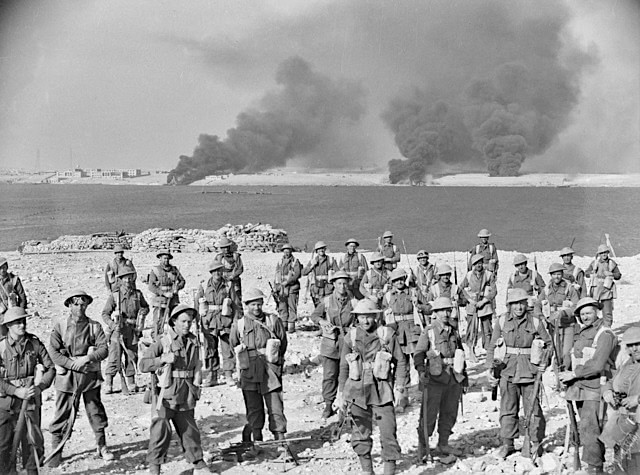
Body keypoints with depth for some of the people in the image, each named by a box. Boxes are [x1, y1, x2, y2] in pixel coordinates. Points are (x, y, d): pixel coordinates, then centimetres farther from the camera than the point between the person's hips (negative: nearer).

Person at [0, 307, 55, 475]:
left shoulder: (35, 344, 2)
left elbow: (50, 368, 5)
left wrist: (40, 387, -9)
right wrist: (16, 391, -18)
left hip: (31, 398, 2)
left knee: (33, 441, 4)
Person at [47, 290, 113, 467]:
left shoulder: (94, 326, 2)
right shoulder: (60, 325, -2)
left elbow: (103, 349, -4)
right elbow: (53, 351, -7)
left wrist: (88, 358, -20)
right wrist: (73, 364, -14)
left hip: (90, 375, 2)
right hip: (66, 376, -1)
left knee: (95, 411, 9)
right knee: (63, 413, 0)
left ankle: (102, 446, 22)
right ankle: (56, 451, 10)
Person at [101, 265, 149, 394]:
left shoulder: (138, 294, 6)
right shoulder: (115, 295, -4)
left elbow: (146, 307, 23)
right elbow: (105, 313, -2)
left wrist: (142, 312, 0)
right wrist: (112, 325, -17)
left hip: (133, 331, 3)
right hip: (117, 331, -3)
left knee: (132, 358, 9)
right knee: (114, 359, -6)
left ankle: (131, 383, 20)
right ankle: (108, 385, 2)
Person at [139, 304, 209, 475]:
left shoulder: (193, 341, 9)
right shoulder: (163, 341, -7)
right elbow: (143, 364, -8)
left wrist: (196, 387, 19)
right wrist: (163, 359, -20)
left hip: (186, 394, 5)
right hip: (167, 392, -5)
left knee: (189, 428, 12)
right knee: (161, 429, -6)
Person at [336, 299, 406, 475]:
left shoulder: (387, 335, -2)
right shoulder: (351, 337, 4)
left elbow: (400, 363, 4)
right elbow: (344, 368, 10)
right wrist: (341, 393, 9)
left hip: (382, 392, -2)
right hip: (357, 391, 2)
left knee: (388, 432, -6)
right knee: (361, 433, 7)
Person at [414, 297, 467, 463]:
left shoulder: (455, 332, 14)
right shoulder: (429, 332, -2)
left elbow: (461, 353, 22)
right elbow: (419, 354, -5)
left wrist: (463, 375, 20)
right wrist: (421, 371, -19)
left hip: (454, 379, 6)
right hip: (435, 379, -5)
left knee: (450, 412, 10)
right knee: (429, 413, -5)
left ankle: (443, 444, 23)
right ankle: (423, 446, 4)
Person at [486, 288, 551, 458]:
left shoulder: (535, 322, 1)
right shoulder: (502, 321, 2)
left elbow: (547, 343, 10)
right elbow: (492, 347, 7)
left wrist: (544, 362, -5)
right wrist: (489, 368, 1)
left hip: (529, 372, -1)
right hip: (507, 372, 1)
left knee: (533, 409, 2)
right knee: (508, 410, 7)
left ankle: (537, 442, 15)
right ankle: (507, 444, 17)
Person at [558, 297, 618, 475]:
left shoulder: (604, 334, -9)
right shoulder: (581, 334, 16)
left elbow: (597, 364, -18)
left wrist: (574, 374, -14)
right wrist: (567, 373, 10)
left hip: (595, 388, -8)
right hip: (580, 387, 8)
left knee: (589, 427, -13)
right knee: (588, 427, 12)